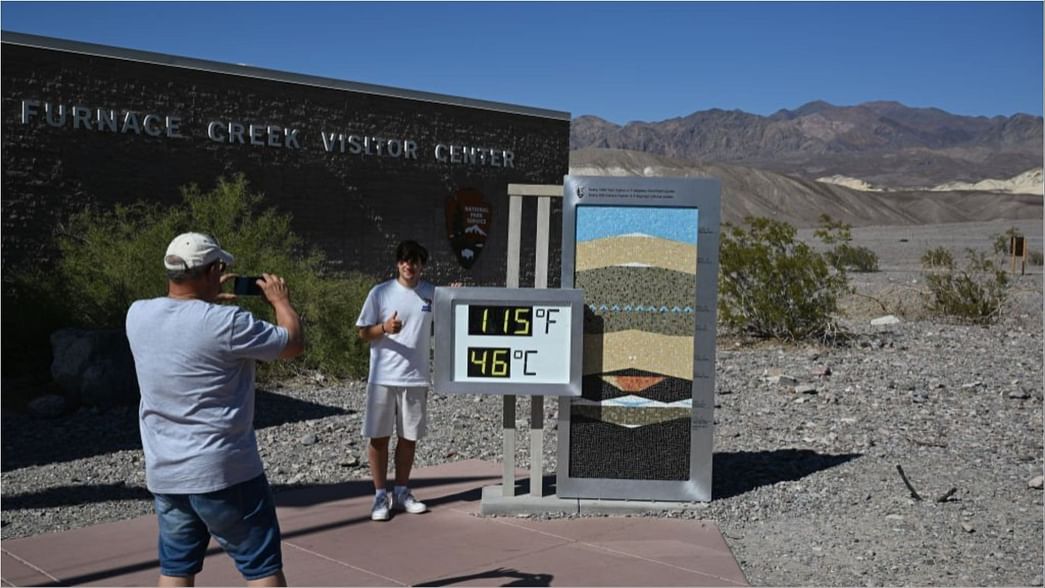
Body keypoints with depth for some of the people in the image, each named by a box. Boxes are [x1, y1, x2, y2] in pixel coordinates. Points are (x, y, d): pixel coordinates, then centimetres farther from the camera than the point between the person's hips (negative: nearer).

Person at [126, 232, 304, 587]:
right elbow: (295, 344, -6)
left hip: (163, 474, 6)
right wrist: (281, 300, 9)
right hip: (224, 471, -6)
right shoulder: (225, 323, -19)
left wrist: (208, 300, 23)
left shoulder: (137, 315, -1)